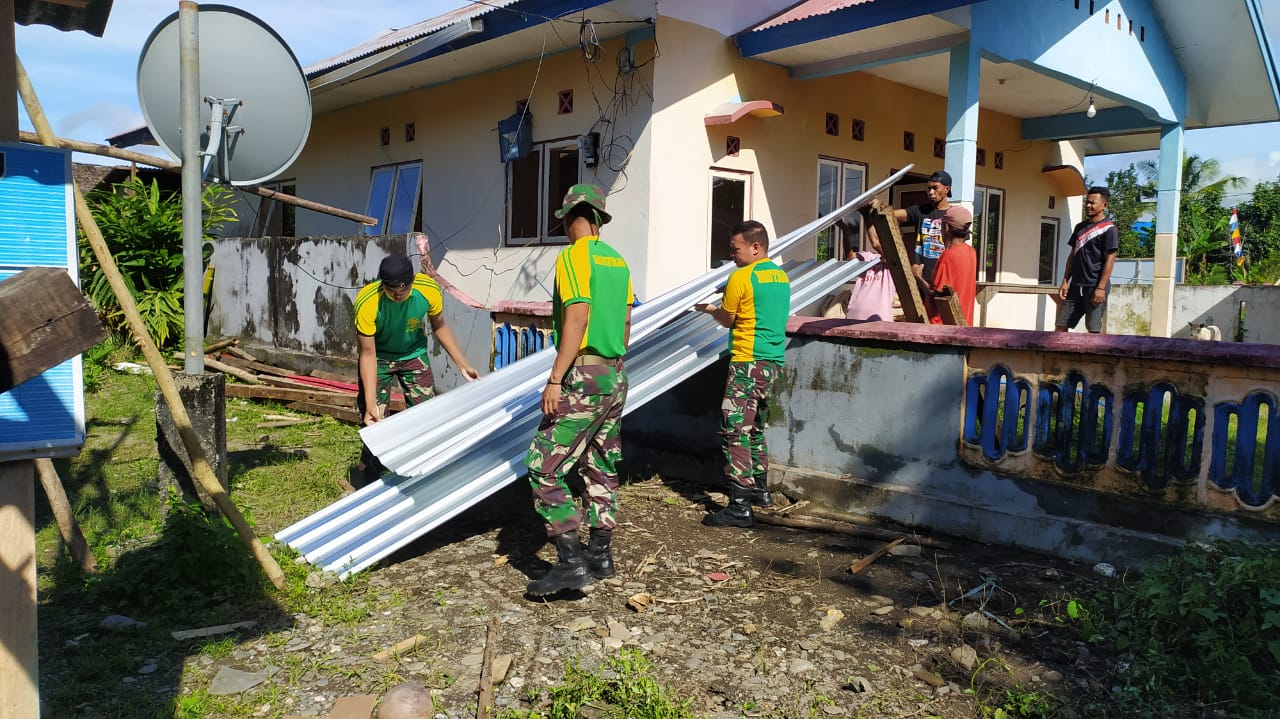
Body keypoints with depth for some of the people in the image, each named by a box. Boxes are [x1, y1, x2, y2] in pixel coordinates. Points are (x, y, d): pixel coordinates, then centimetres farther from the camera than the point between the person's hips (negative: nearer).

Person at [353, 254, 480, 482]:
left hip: (414, 354, 3)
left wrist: (463, 365, -7)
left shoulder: (429, 290, -28)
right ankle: (371, 483, 13)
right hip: (378, 357, -2)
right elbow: (368, 354, -27)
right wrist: (370, 404, -31)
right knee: (374, 423, -5)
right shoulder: (367, 303, -35)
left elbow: (439, 327, -7)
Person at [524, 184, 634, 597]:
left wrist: (555, 380, -19)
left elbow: (577, 320, -20)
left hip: (583, 377, -9)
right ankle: (600, 555, 25)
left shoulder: (573, 257, -11)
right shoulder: (618, 261, 13)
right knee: (601, 468, 16)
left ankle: (571, 562, -8)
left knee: (545, 469, -5)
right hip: (615, 377, 9)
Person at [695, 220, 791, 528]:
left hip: (748, 363, -9)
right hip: (773, 361, 9)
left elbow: (727, 320, -1)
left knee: (735, 431, -9)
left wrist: (709, 309, 19)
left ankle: (740, 507, -12)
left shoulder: (741, 278, -11)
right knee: (755, 428, 22)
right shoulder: (781, 276, 13)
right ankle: (760, 489, 33)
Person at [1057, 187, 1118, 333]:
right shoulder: (1080, 227, 15)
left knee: (1093, 329, -4)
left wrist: (1101, 288, -17)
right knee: (1061, 325, 4)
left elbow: (1109, 260, -11)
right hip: (1076, 285, 7)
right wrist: (1065, 281, 8)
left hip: (1095, 286, -7)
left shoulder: (1108, 229, -6)